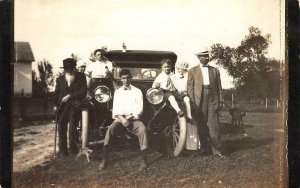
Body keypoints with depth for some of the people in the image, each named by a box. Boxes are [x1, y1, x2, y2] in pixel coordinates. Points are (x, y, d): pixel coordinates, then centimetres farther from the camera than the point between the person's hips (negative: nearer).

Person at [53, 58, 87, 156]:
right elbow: (56, 92, 13)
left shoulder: (81, 77, 3)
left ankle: (73, 148, 5)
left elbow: (83, 91, -4)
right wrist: (56, 104, -1)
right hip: (63, 106, 3)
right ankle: (62, 149, 12)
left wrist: (70, 96, -10)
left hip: (74, 105, -3)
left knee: (72, 127, -7)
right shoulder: (60, 79, 11)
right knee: (61, 127, 2)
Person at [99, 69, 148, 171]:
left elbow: (139, 110, 1)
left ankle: (144, 159, -27)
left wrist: (129, 117, -14)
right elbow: (115, 109, 6)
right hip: (120, 118, 1)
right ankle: (104, 159, -26)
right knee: (110, 129, -29)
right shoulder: (117, 92, 15)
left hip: (133, 119, -1)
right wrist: (122, 118, -13)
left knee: (142, 129, -32)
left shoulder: (137, 91, 9)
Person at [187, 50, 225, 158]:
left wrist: (220, 101, 5)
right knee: (202, 125, 3)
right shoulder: (193, 71, 10)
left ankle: (215, 150, -1)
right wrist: (192, 101, -6)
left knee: (214, 124, -3)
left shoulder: (215, 71, 16)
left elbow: (219, 87, 13)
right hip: (199, 100, -1)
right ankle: (204, 147, 15)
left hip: (213, 99, 1)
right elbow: (190, 87, 4)